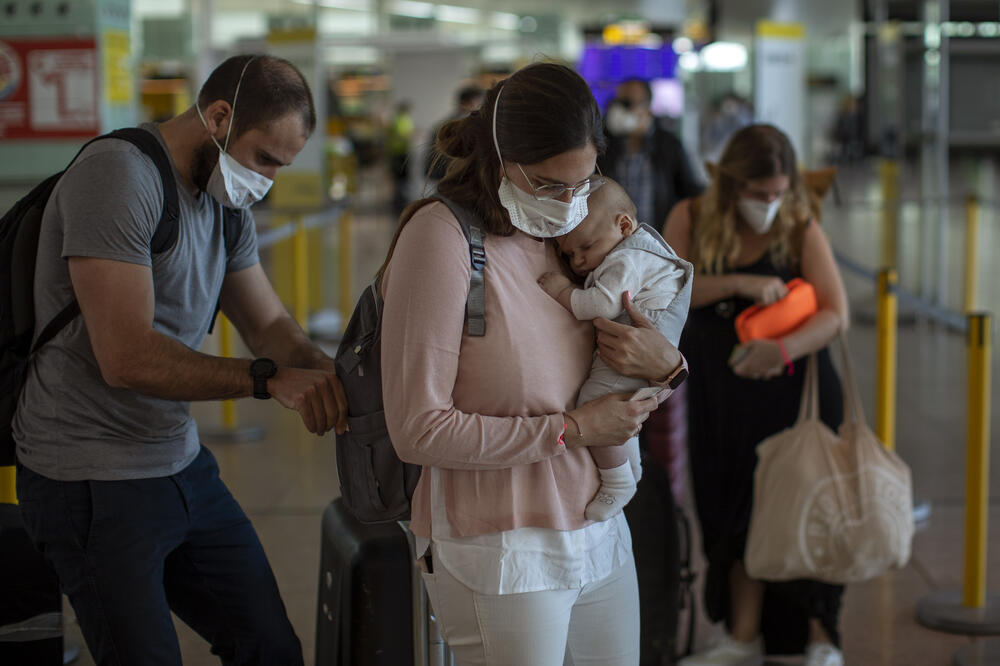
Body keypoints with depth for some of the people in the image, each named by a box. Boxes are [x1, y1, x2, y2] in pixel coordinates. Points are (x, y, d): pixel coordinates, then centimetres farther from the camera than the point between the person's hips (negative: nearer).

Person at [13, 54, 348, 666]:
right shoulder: (118, 175, -19)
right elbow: (128, 357, -26)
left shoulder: (225, 203, 11)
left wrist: (325, 372, -10)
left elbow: (271, 325, 12)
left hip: (183, 465, 9)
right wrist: (268, 379, -25)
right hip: (93, 484, -9)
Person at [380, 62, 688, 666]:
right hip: (500, 549, -7)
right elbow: (418, 431, -19)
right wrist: (571, 429, -15)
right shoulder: (442, 236, -16)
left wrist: (667, 364, -9)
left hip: (599, 535, 7)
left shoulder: (570, 227, 5)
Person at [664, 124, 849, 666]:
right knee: (737, 515, 10)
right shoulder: (692, 221, -3)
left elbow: (835, 314, -17)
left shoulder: (801, 231, -9)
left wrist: (784, 348, -36)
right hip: (722, 394, 3)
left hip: (792, 390, -3)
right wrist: (738, 283, -27)